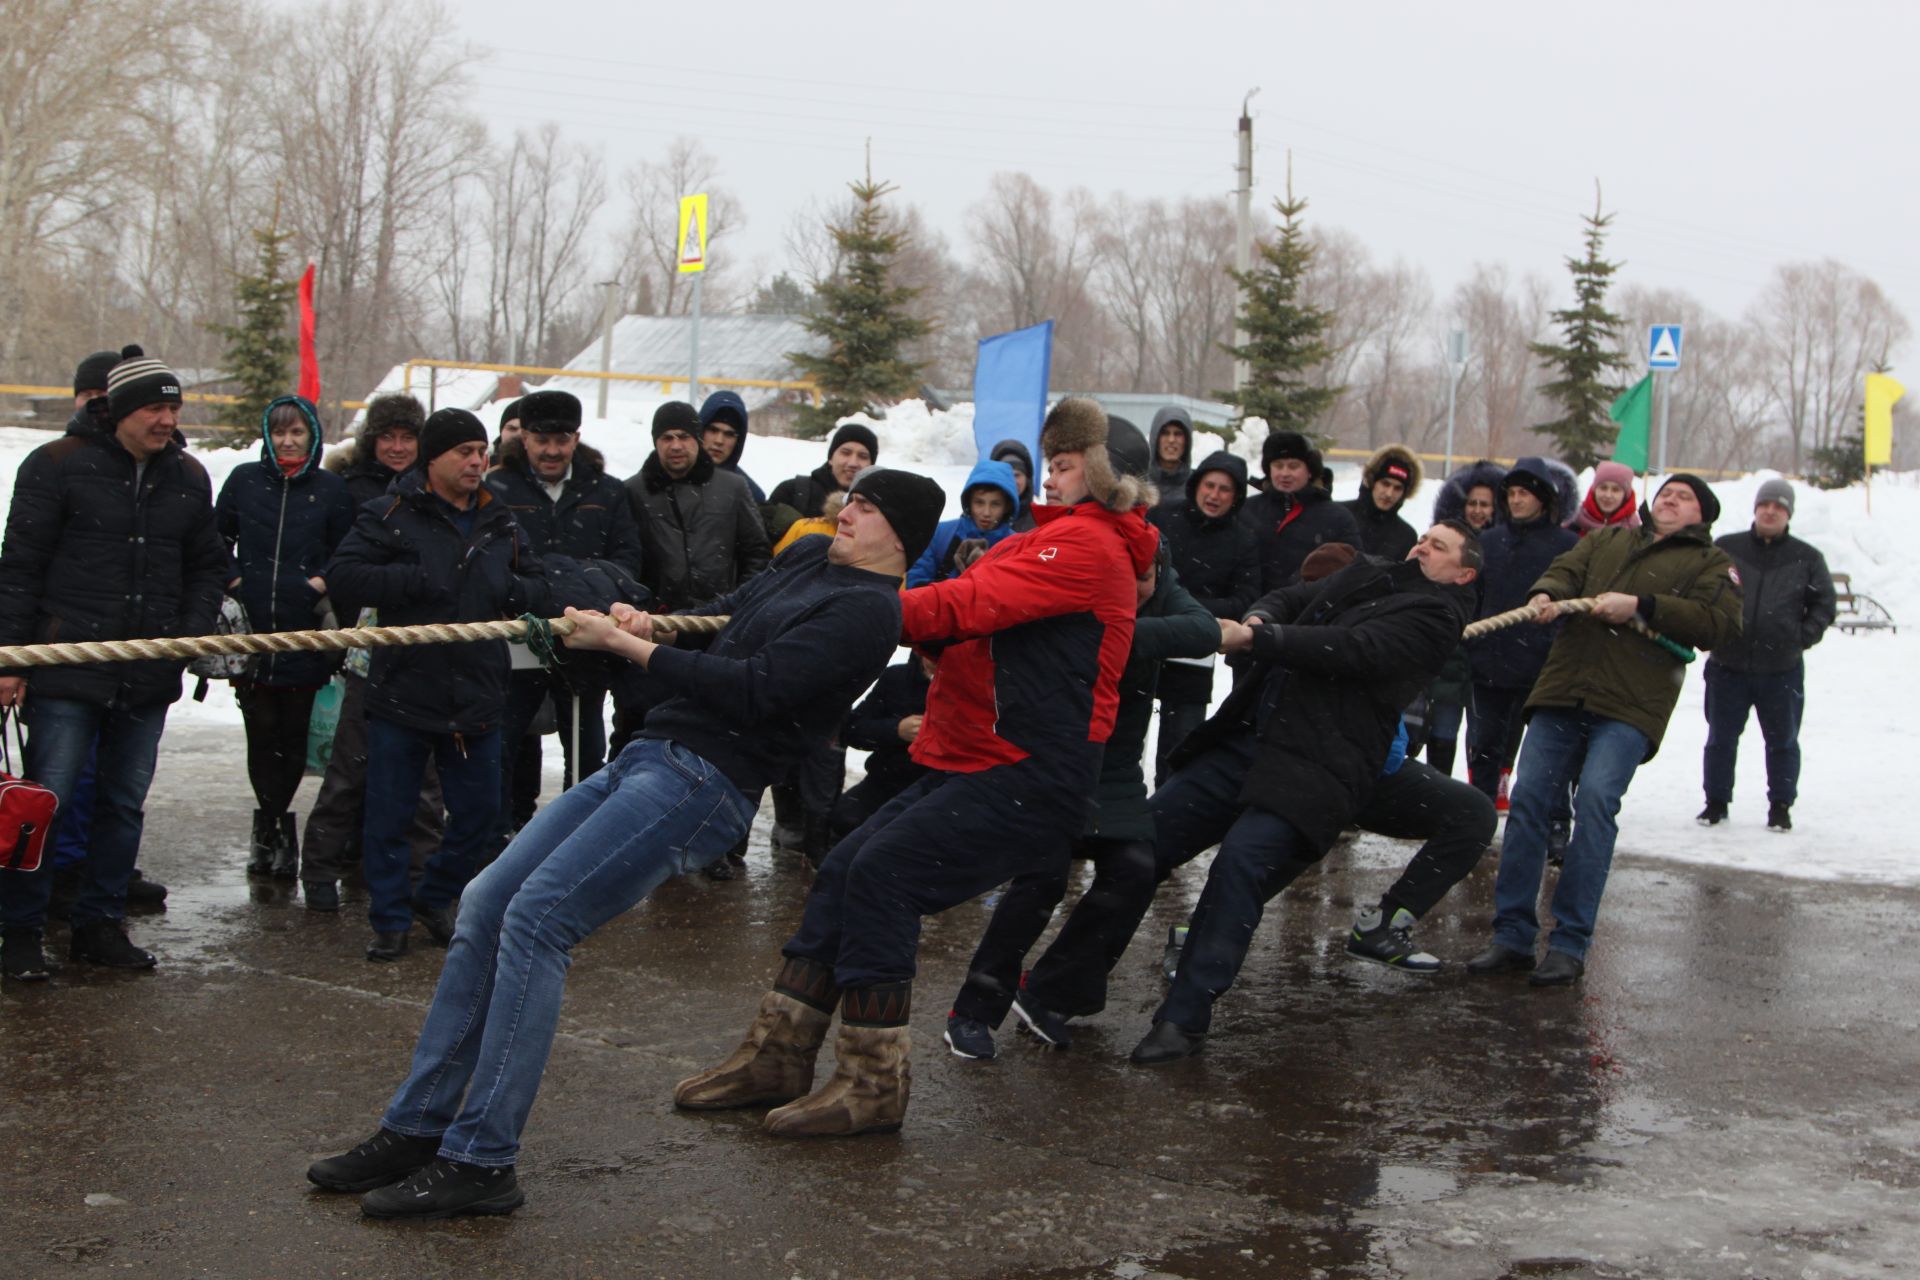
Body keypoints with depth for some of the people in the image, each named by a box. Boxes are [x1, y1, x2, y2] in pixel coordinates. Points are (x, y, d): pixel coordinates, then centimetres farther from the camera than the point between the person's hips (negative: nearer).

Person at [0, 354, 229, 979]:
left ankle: (100, 924, 22)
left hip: (149, 672, 5)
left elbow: (207, 568, 20)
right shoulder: (59, 465, -5)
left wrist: (193, 631, 4)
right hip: (67, 670, -5)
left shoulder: (188, 478, 10)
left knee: (125, 804, 10)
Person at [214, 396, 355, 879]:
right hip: (251, 630, 1)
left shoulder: (332, 489, 4)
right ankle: (278, 832, 7)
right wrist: (229, 583, 3)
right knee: (262, 732, -1)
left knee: (293, 734, 2)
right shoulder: (244, 480, 7)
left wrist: (323, 582, -7)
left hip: (305, 633, -1)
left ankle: (269, 828, 14)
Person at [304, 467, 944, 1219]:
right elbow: (724, 618, 25)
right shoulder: (808, 559, 20)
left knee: (534, 918, -20)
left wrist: (625, 644, -11)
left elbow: (754, 689, -17)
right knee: (485, 907, 3)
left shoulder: (867, 608, -8)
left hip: (703, 782, -9)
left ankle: (480, 1162, -17)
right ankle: (418, 1127, 9)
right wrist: (648, 624, 3)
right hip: (645, 757, 9)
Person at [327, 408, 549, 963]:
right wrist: (415, 581, -21)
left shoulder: (500, 522, 11)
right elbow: (342, 578, -13)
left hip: (477, 698, 4)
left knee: (479, 811, 11)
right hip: (402, 693, -4)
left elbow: (537, 589, 17)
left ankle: (435, 898, 32)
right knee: (388, 816, 3)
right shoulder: (392, 515, -5)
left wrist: (511, 589, -6)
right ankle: (390, 920, 18)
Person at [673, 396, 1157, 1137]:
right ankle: (777, 1057, 10)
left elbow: (971, 605, -19)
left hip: (1030, 782, -10)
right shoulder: (1056, 538, 24)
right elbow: (969, 614, 13)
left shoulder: (1087, 542, -8)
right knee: (843, 868, 3)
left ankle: (873, 1082, -12)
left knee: (884, 869, -20)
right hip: (970, 765, 10)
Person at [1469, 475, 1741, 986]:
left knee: (1595, 801, -19)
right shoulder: (1605, 540, 27)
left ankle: (1570, 945, -13)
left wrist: (1640, 606, -10)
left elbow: (1722, 623, -2)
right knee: (1528, 798, -6)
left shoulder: (1711, 563, 15)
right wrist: (1546, 595, -14)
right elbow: (1565, 571, 10)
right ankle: (1512, 936, 1)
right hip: (1562, 694, 4)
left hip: (1628, 711, -4)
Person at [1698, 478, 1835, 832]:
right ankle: (1716, 802, 18)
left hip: (1782, 670, 0)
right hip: (1728, 666, 0)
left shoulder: (1807, 558, 4)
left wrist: (1803, 638, -2)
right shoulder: (1725, 548, 2)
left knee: (1782, 742, 8)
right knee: (1721, 739, 7)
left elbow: (1824, 605, 9)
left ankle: (1781, 807, 19)